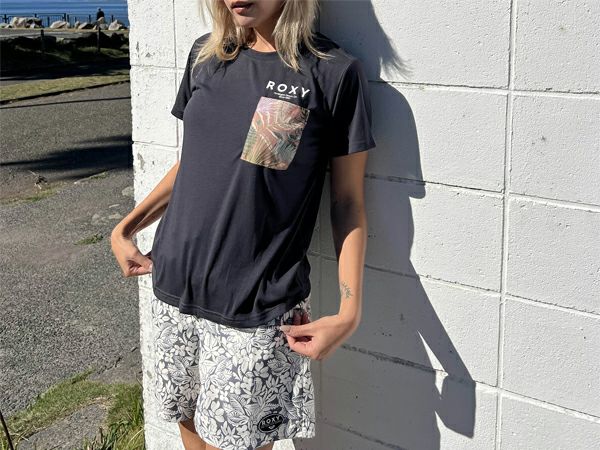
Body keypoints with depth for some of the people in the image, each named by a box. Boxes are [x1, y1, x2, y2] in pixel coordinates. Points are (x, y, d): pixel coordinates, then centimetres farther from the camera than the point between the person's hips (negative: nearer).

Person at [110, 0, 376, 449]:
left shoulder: (334, 72, -9)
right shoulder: (206, 55, 6)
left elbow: (348, 202, -6)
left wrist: (349, 311, -13)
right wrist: (125, 229, 10)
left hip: (257, 312, -5)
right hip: (174, 292, 5)